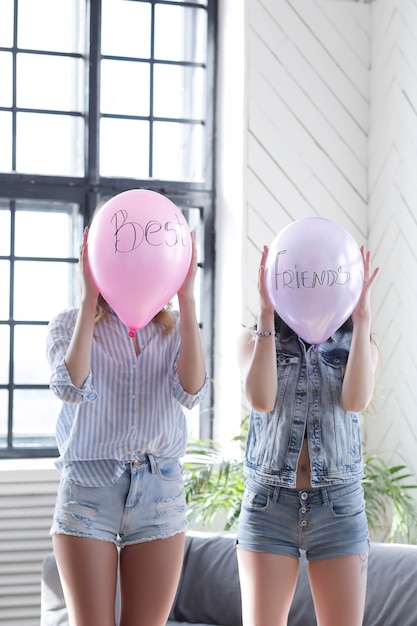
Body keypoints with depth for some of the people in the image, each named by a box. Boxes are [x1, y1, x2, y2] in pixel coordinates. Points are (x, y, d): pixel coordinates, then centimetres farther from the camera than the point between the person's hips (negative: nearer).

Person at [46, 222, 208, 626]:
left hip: (160, 491, 2)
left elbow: (190, 392, -11)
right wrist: (89, 298, -12)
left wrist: (186, 299, -12)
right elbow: (72, 388, -16)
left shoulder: (175, 329, 8)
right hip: (87, 486, -2)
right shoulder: (69, 325, 4)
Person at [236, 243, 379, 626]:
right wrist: (267, 315, -14)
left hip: (339, 506, 1)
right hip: (268, 504, 0)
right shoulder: (254, 340, 6)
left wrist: (362, 318, -14)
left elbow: (356, 400, -13)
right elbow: (261, 400, -13)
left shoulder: (358, 345, 8)